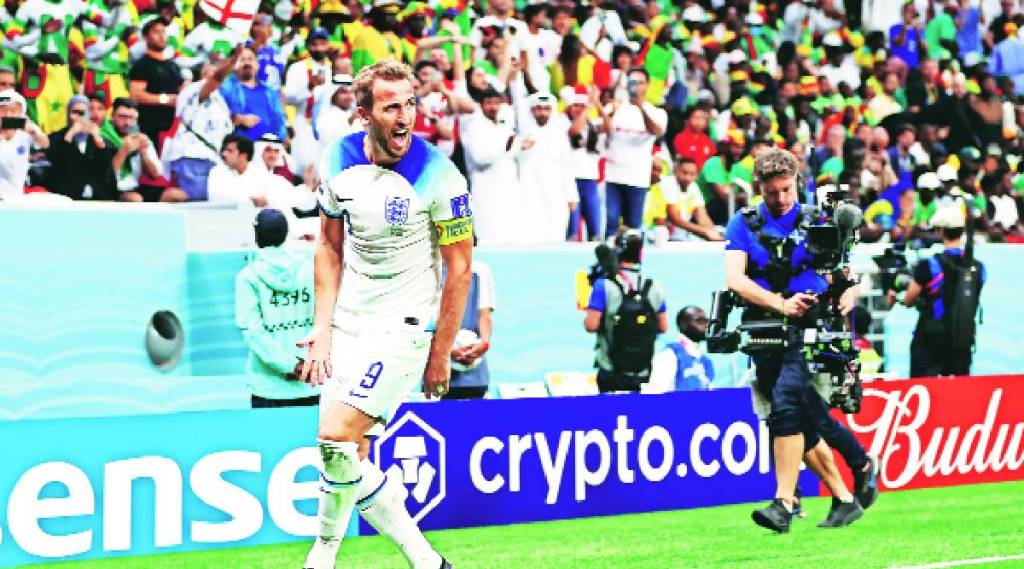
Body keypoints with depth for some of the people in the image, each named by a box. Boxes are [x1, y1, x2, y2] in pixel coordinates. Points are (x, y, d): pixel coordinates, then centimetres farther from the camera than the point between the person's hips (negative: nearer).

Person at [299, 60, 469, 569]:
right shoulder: (339, 160, -2)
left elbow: (459, 268, -9)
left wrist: (440, 354, -9)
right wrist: (322, 328, 2)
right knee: (352, 458, 3)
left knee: (336, 437, -17)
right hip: (348, 321, 6)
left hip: (405, 327, -6)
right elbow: (330, 246, 10)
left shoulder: (438, 177, -15)